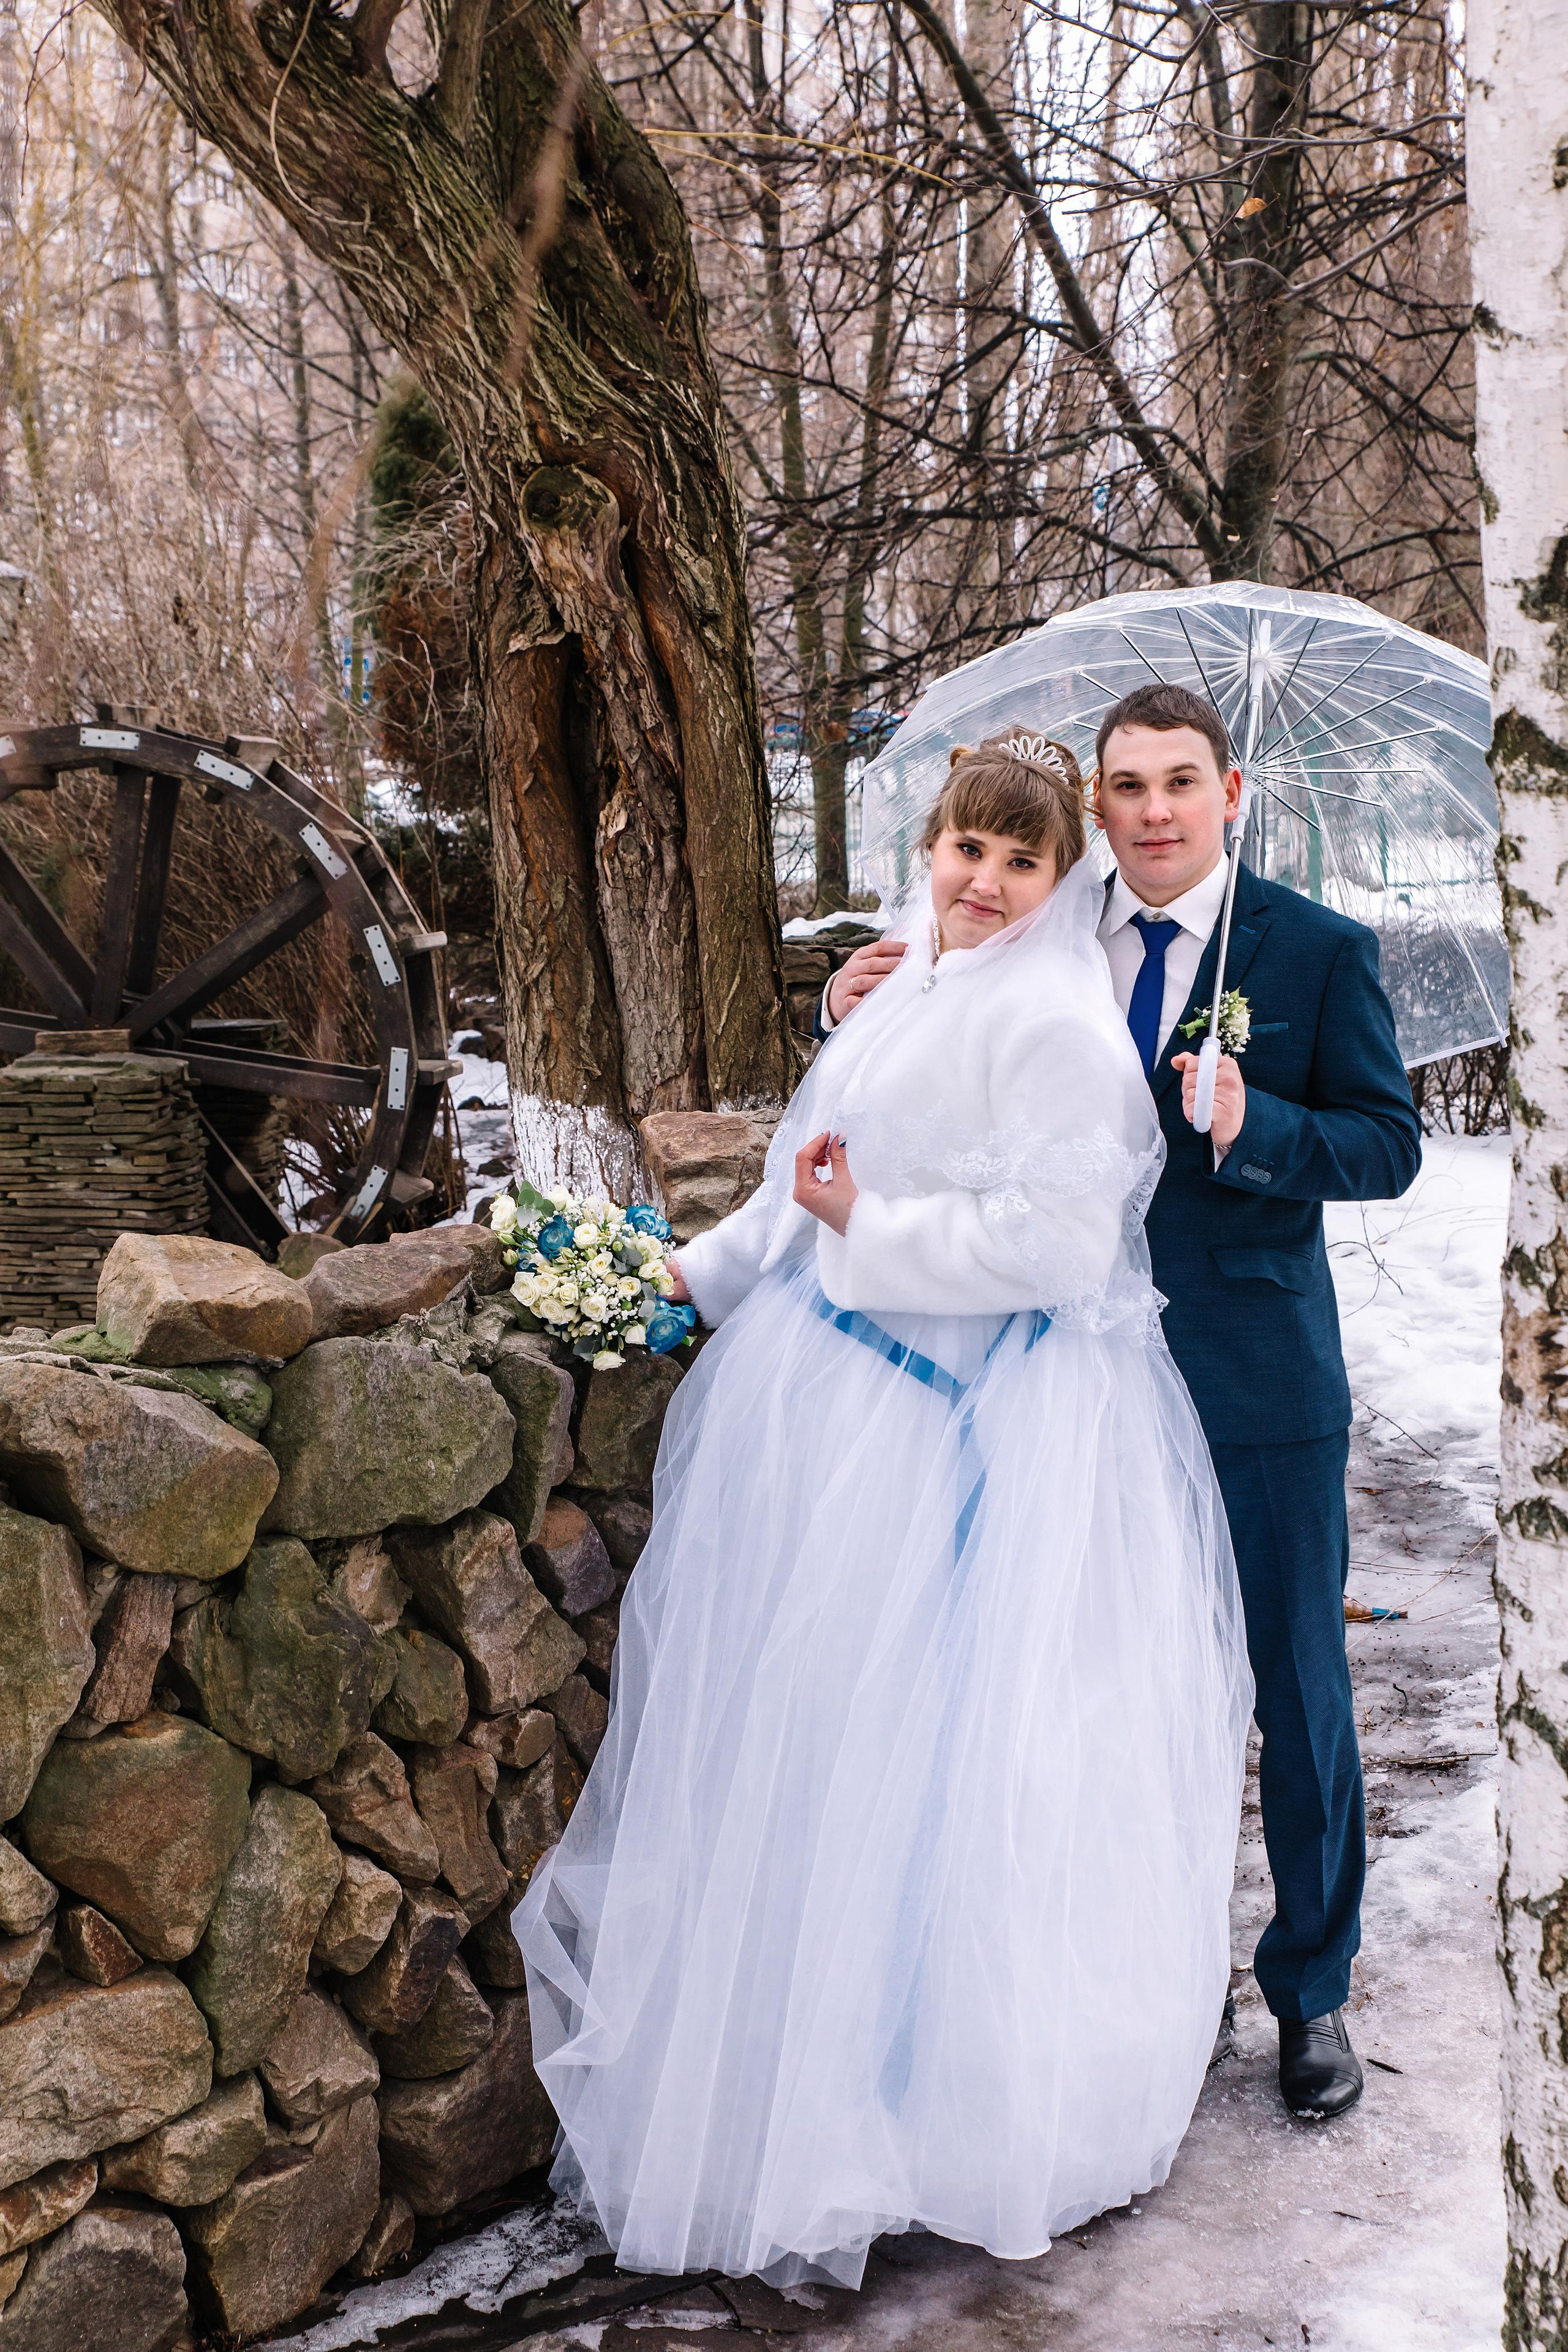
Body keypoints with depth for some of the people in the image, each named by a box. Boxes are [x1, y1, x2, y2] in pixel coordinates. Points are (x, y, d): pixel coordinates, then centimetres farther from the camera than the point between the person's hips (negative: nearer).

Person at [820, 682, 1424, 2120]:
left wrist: (1252, 1126, -24)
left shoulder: (1320, 951, -3)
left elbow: (1390, 1144, -6)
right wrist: (863, 1022, -6)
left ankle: (1313, 1990, 27)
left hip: (1262, 1382, -2)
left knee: (1297, 1692, 8)